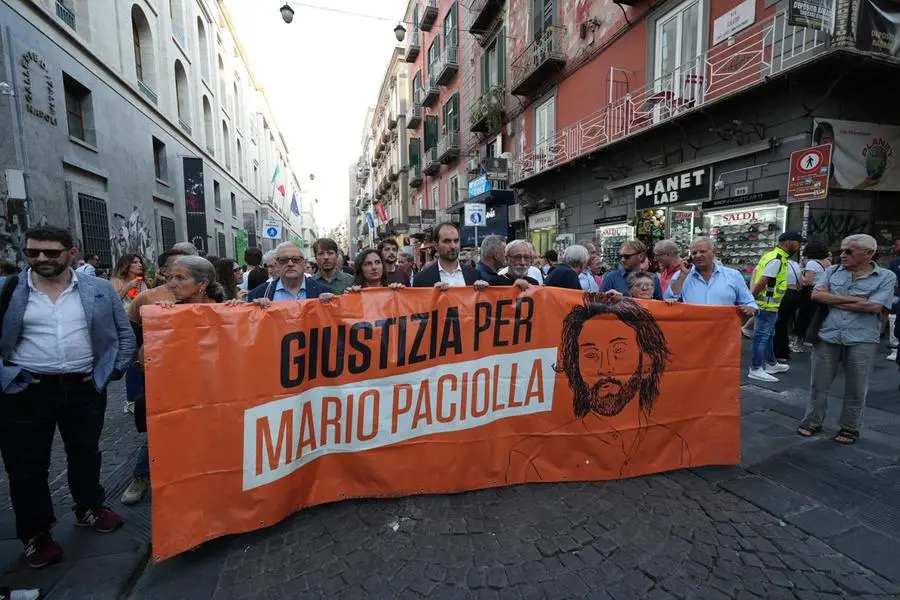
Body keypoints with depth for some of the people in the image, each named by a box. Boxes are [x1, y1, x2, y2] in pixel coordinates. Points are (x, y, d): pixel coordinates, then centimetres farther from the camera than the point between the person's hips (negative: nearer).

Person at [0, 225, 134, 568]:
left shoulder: (100, 290, 0)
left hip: (85, 388, 1)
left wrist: (112, 371, 0)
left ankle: (90, 509, 39)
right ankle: (35, 533, 30)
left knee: (86, 454, 18)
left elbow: (125, 333, 5)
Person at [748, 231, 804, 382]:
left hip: (769, 305, 10)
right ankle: (756, 369, 0)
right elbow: (762, 282, -23)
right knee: (761, 336, -5)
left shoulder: (771, 255, 13)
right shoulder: (777, 260, -18)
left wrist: (752, 294, 7)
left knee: (768, 335, 20)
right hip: (767, 305, -10)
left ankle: (771, 364, 34)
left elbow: (755, 273, 15)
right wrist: (752, 297, -13)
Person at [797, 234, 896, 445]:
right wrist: (854, 299, -11)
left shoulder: (886, 277, 0)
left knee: (856, 389, 11)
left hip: (862, 340, -2)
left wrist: (832, 298, -9)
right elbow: (816, 295, -7)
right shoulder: (832, 271, 7)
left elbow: (874, 307, -13)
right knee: (818, 384, 10)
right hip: (827, 336, 2)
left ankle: (850, 427, 27)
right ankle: (813, 421, 25)